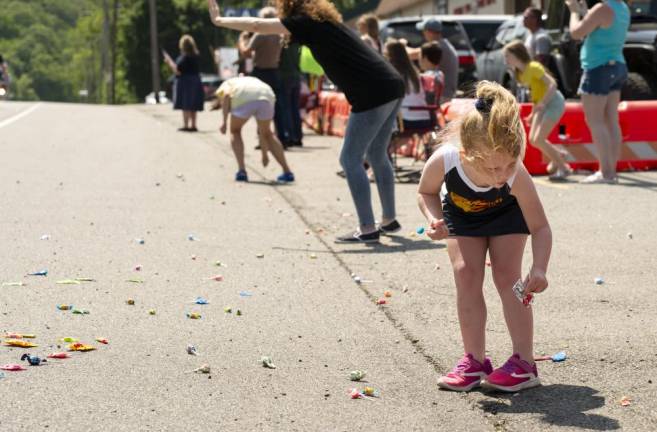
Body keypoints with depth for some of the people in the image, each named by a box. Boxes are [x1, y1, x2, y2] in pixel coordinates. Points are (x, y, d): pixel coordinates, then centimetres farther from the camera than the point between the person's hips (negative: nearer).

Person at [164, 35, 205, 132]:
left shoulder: (184, 57, -18)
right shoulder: (195, 56, 7)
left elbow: (178, 71, -19)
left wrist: (169, 61, -7)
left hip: (185, 82, -8)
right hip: (195, 82, 8)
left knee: (185, 106, -5)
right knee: (192, 107, 11)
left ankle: (186, 125, -7)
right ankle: (193, 125, 14)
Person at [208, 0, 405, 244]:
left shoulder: (305, 22, -3)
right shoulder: (324, 22, 19)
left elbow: (257, 25, 1)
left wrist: (220, 20, 11)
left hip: (373, 94, -9)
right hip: (392, 88, 9)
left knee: (350, 159, -3)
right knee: (377, 156, 20)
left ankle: (367, 230, -5)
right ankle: (389, 221, 29)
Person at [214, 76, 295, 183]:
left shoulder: (225, 85, 33)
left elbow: (226, 95, 2)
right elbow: (262, 130, 44)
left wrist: (224, 121, -3)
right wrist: (264, 153, 50)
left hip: (243, 98, -4)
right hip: (266, 97, 4)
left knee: (235, 131, 23)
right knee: (268, 133, 26)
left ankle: (242, 170, 11)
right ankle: (287, 171, 20)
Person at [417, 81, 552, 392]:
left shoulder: (517, 177, -41)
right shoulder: (443, 161, -40)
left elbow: (540, 227, -32)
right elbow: (426, 192, -15)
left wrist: (539, 268, -48)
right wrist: (434, 219, -35)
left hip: (506, 214, -1)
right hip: (460, 214, 2)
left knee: (507, 276, -12)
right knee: (466, 275, -10)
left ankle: (524, 362, -5)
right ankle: (474, 360, -1)